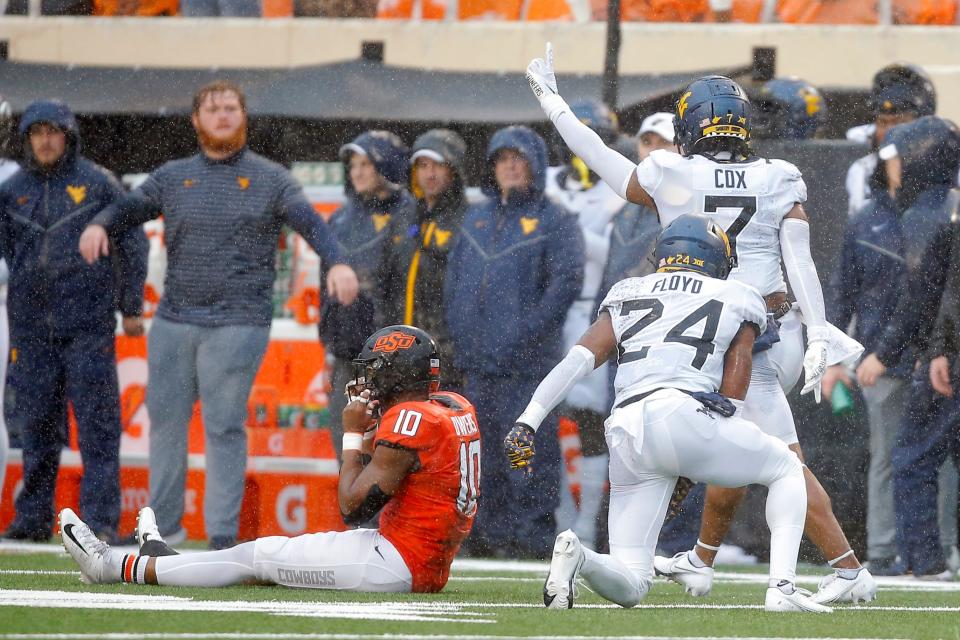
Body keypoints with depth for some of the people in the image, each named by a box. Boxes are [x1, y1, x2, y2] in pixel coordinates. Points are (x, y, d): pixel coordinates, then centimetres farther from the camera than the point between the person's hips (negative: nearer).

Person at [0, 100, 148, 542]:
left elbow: (132, 245, 5)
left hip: (88, 323, -3)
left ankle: (101, 518, -8)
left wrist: (131, 307, 3)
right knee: (37, 422, 6)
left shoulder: (98, 184, 2)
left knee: (96, 421, -7)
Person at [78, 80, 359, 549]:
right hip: (173, 321, 3)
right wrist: (101, 225, -17)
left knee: (224, 426, -5)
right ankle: (163, 523, 18)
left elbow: (309, 221, -5)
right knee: (165, 419, 6)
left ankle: (223, 535, -2)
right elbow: (132, 207, 6)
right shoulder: (173, 177, 14)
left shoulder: (269, 179, 5)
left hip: (238, 324, -3)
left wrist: (336, 263, -24)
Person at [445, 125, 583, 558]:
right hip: (477, 360, 6)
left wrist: (527, 332, -15)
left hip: (528, 361, -6)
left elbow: (567, 281, -10)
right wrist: (459, 334, 9)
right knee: (486, 450, 8)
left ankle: (533, 533, -7)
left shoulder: (553, 221, 0)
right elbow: (454, 279, 22)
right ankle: (490, 532, 13)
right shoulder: (476, 220, 19)